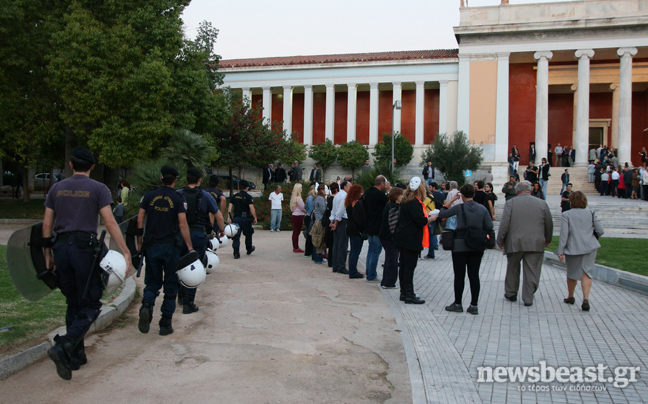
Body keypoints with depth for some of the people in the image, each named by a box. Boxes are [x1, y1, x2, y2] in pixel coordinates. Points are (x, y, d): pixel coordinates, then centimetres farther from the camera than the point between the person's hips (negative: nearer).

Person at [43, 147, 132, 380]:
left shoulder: (57, 189, 11)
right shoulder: (98, 189, -3)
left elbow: (47, 225, 10)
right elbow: (110, 223, -11)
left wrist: (47, 253, 19)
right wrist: (125, 252, -12)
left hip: (61, 248, 5)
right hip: (85, 247, -5)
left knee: (73, 304, 16)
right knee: (89, 306, 2)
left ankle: (75, 355, 22)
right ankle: (64, 347, -18)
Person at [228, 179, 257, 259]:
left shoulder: (234, 196, 7)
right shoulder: (248, 197, -6)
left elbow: (230, 207, 4)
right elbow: (252, 208, -13)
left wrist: (229, 217, 6)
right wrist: (255, 218, -5)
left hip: (236, 218, 3)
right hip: (245, 219, -3)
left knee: (236, 236, 1)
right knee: (248, 235, 19)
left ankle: (236, 253, -6)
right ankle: (249, 249, 34)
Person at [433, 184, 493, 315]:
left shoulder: (459, 208, -8)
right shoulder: (482, 209, 1)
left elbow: (444, 214, 6)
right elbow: (489, 226, -1)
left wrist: (436, 215, 26)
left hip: (460, 245, -3)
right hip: (477, 247, 3)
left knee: (459, 275, 4)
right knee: (474, 275, 6)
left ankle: (457, 304, 12)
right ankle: (474, 305, 9)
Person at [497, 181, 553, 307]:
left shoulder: (510, 203, -4)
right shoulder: (542, 203, 4)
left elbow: (504, 224, -7)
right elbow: (549, 224, 11)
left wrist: (500, 240, 4)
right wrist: (548, 239, 26)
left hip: (515, 243, -1)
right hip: (536, 244, 1)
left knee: (512, 269, 16)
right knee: (532, 272, 8)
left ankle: (511, 294, 29)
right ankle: (528, 299, 12)